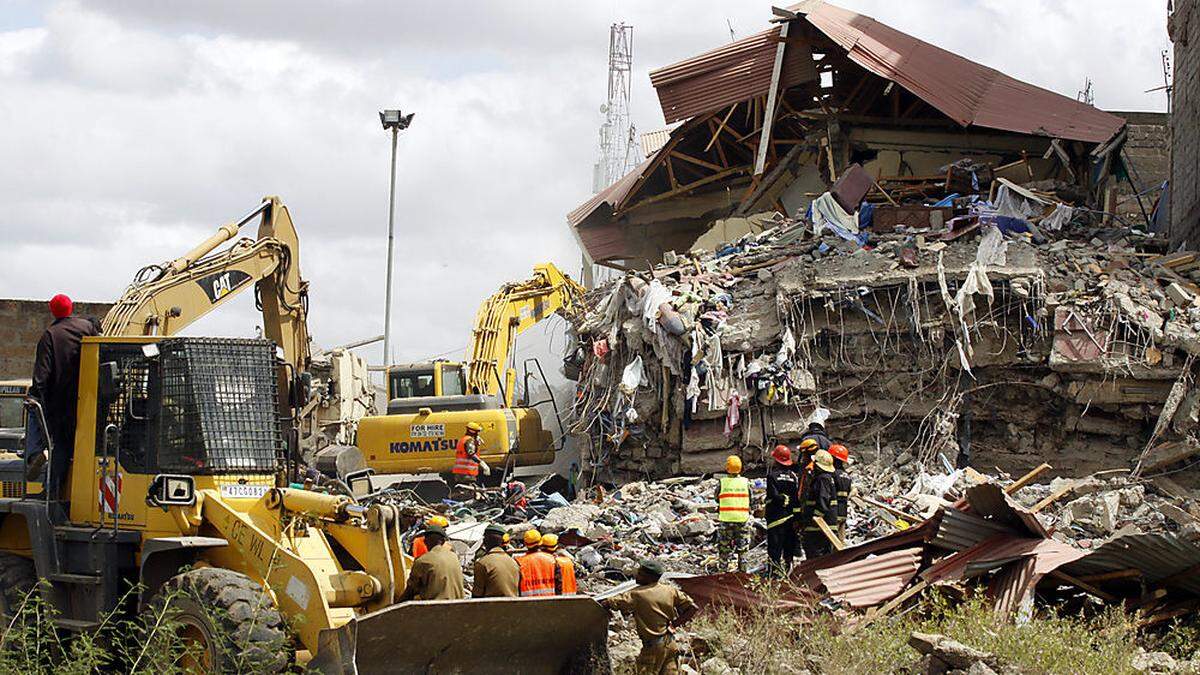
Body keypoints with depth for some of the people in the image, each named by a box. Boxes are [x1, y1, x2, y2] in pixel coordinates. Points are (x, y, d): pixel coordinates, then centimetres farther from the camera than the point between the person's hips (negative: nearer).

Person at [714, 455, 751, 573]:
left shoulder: (722, 482, -8)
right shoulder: (745, 482, -5)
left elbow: (717, 499, 5)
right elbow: (750, 500, 5)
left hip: (726, 519, -1)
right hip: (742, 518, 1)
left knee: (724, 547, 10)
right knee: (742, 546, 12)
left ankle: (723, 569, 12)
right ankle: (742, 569, 13)